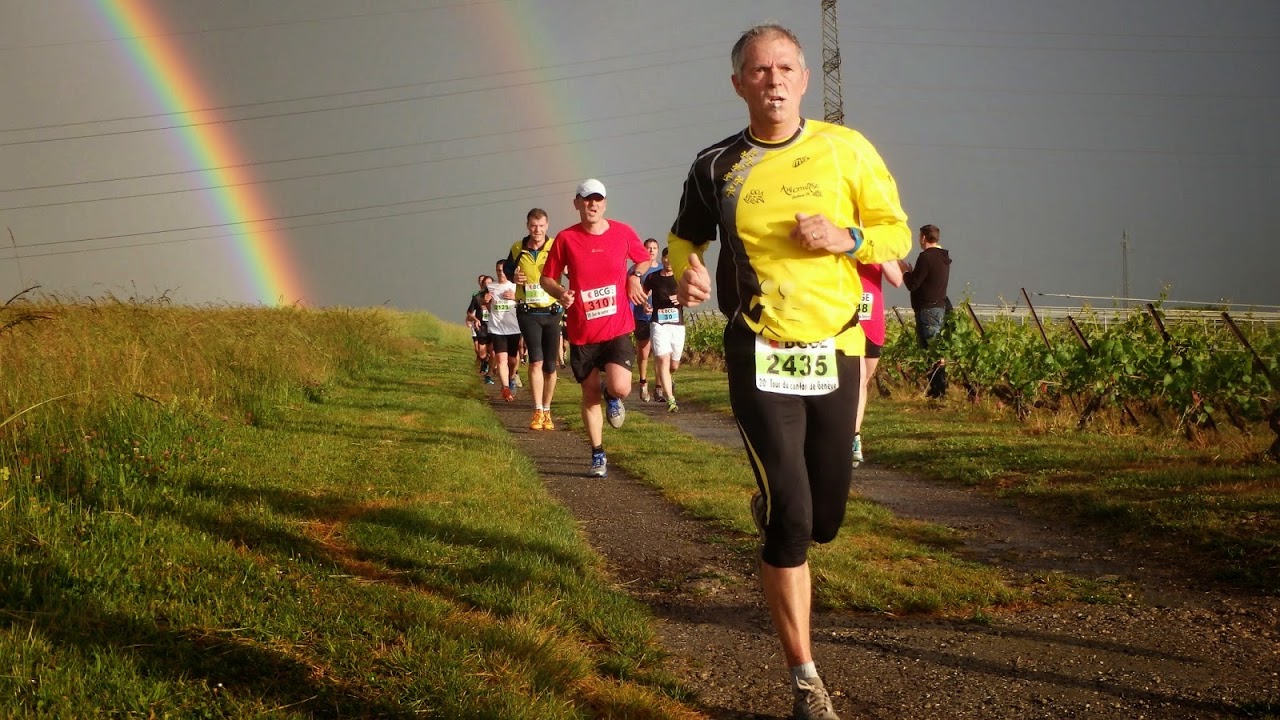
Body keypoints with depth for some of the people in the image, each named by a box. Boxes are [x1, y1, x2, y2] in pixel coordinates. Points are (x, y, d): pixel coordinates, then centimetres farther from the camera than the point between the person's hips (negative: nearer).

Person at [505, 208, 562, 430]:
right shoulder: (517, 249, 2)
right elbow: (508, 270, 21)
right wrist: (514, 277, -3)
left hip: (552, 312, 0)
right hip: (528, 312, 0)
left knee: (550, 366, 7)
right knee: (536, 360, -15)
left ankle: (547, 412, 23)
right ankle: (538, 412, -13)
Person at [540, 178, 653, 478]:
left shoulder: (623, 232, 1)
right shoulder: (565, 238, -3)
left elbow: (644, 258, 20)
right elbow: (546, 278, 5)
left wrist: (635, 276, 0)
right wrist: (560, 293, -16)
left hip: (617, 328, 0)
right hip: (582, 333, 1)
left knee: (620, 387, -19)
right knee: (590, 393, 7)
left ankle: (611, 395, 20)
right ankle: (598, 455, 21)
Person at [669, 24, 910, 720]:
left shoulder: (845, 150, -2)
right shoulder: (715, 166, 0)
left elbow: (896, 232, 4)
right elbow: (685, 236, 17)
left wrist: (845, 238, -16)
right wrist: (686, 270, -6)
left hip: (835, 352, 2)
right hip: (760, 358, -2)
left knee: (824, 518, 10)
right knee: (791, 519, -12)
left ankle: (768, 507, 49)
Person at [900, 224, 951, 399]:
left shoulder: (926, 257, -14)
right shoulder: (943, 258, 15)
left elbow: (912, 285, -14)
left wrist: (905, 271, 3)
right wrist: (911, 271, 22)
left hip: (927, 309, -9)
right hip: (941, 307, 9)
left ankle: (937, 389, -12)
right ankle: (941, 387, 11)